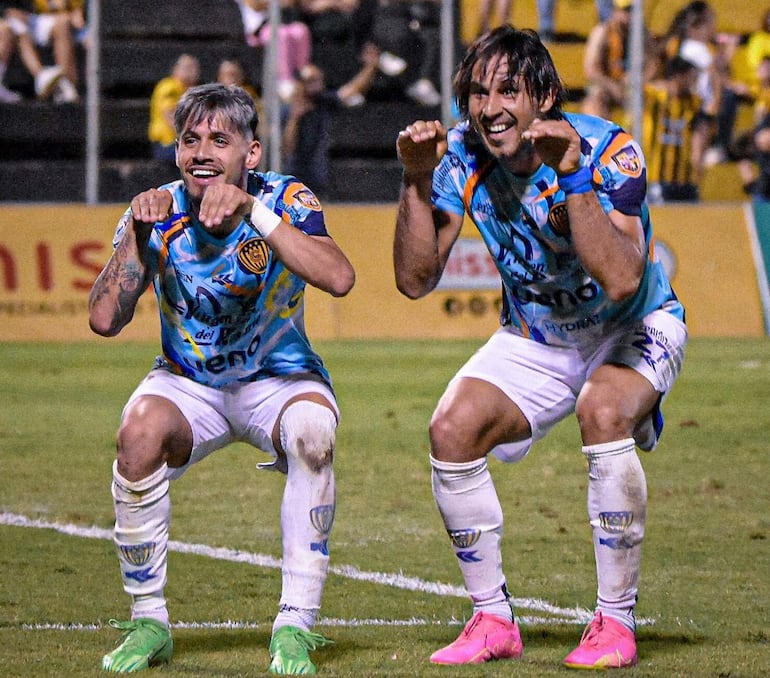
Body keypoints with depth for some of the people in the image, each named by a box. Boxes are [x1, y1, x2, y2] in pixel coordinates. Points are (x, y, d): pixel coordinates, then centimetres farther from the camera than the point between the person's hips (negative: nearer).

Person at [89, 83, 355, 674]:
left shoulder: (286, 200, -16)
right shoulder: (160, 212, -9)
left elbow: (339, 280, -36)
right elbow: (105, 320, -18)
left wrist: (253, 214, -41)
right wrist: (138, 232, -28)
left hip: (280, 380, -1)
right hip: (188, 383, 1)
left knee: (312, 431, -35)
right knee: (140, 431, -31)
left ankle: (296, 627, -27)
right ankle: (149, 625, -15)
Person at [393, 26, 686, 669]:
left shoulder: (609, 150, -26)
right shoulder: (462, 154, -13)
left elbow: (621, 281, -39)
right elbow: (415, 279, -13)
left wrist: (573, 178, -44)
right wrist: (417, 180, -23)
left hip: (633, 332, -4)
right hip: (535, 339, 4)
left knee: (602, 411, -34)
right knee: (452, 429, -18)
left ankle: (615, 622, -22)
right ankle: (494, 621, -2)